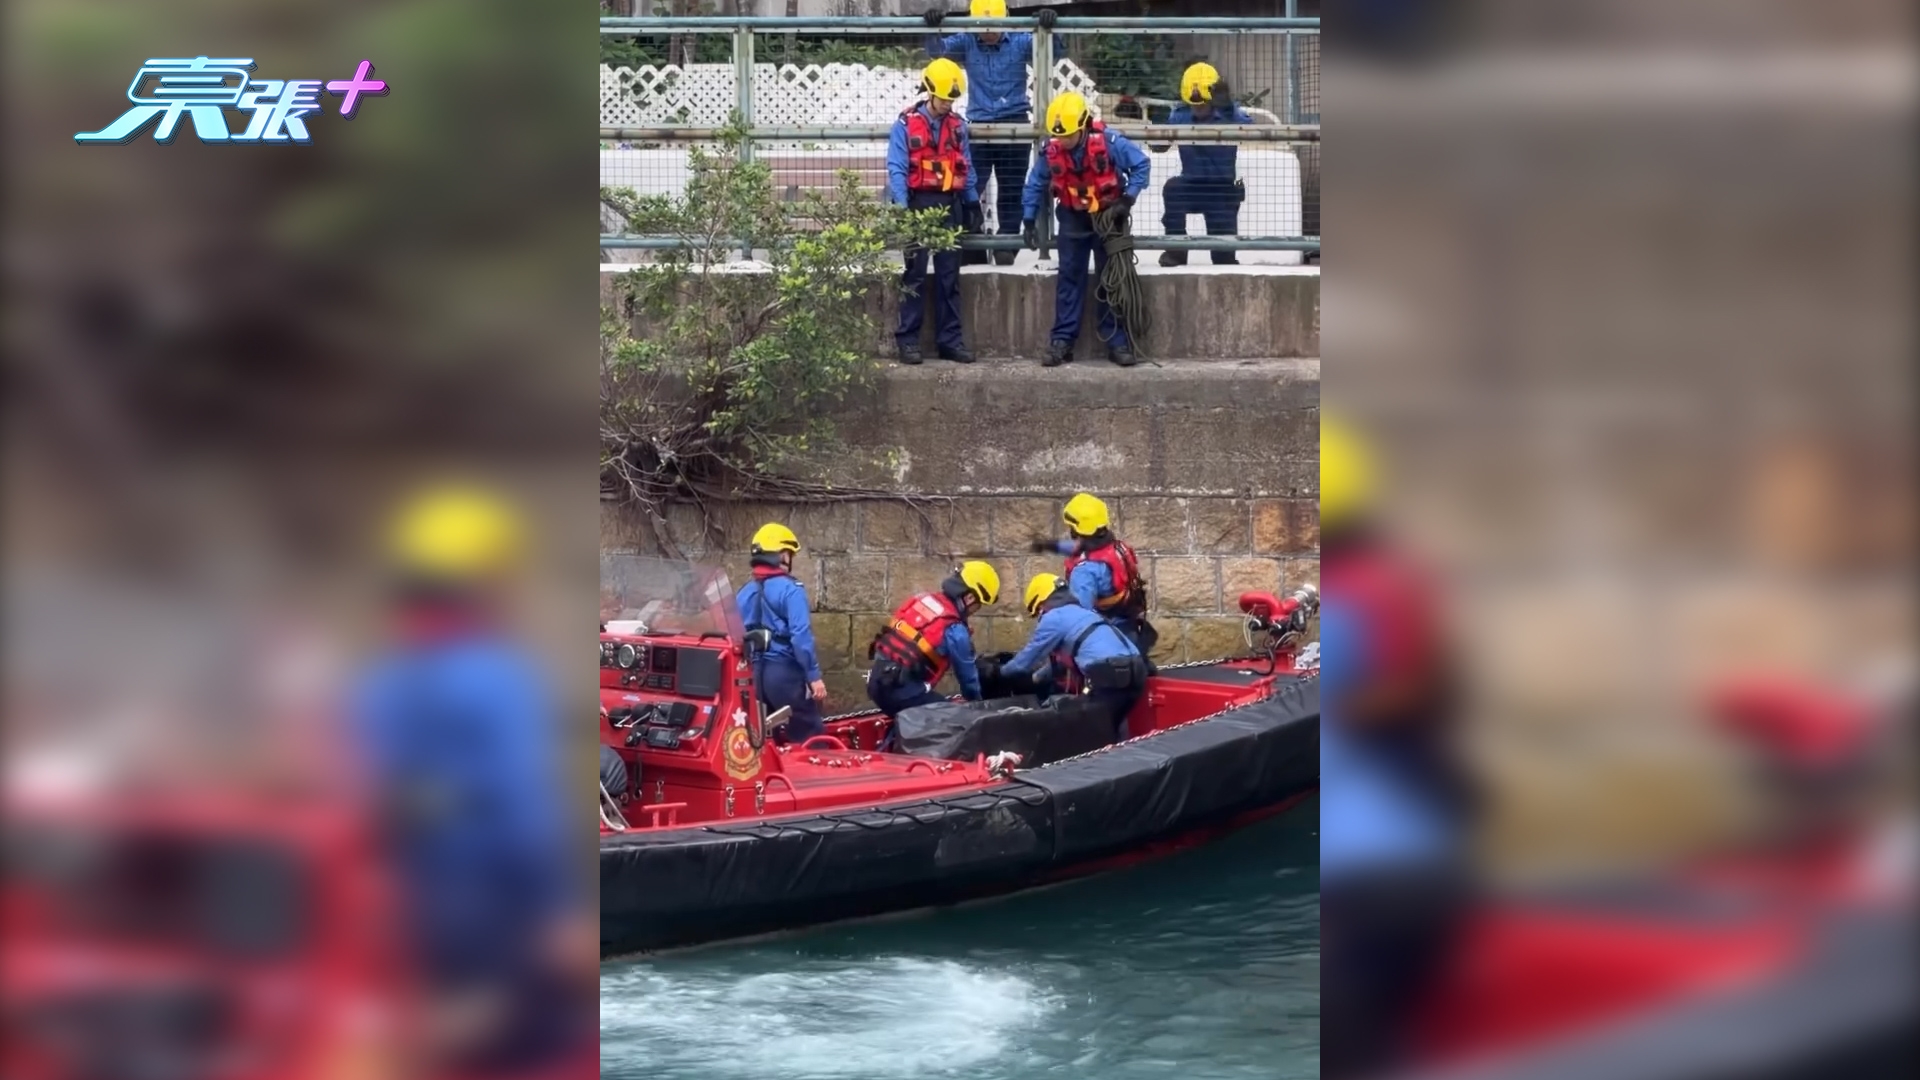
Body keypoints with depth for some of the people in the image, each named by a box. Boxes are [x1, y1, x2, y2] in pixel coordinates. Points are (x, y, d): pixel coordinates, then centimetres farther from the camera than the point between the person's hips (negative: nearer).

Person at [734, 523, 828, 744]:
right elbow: (801, 635, -18)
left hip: (754, 672, 7)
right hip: (785, 670, -7)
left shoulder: (745, 593, 12)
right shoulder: (789, 590, -9)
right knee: (810, 739, -3)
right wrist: (814, 676, -16)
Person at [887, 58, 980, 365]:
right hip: (919, 203, -4)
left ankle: (950, 339, 11)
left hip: (949, 205, 4)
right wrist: (901, 208, -18)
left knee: (949, 276, 6)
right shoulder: (906, 125, -6)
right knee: (914, 275, -2)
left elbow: (965, 169, 13)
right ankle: (908, 340, 1)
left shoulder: (958, 126, 8)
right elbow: (897, 169, -10)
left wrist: (972, 204, 9)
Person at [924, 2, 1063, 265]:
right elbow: (937, 50, -10)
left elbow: (1056, 51, -8)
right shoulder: (966, 44, 1)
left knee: (1012, 190, 6)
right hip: (978, 125, 0)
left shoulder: (1020, 43, -2)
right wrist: (933, 29, -31)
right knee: (969, 187, -5)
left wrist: (1048, 28, -28)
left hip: (1015, 125, 0)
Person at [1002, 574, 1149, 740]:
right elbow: (1062, 658, 43)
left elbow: (1027, 657, 14)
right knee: (1113, 732, 18)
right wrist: (1036, 676, 53)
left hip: (1109, 676, -8)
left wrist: (1002, 671, 32)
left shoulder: (1053, 617, 5)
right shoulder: (1082, 613, 31)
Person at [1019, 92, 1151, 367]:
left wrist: (1128, 198, -20)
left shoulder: (1109, 144, -24)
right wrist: (1028, 220, -1)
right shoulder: (1051, 151, -14)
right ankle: (1062, 340, 3)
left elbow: (1140, 164, -12)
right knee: (1069, 279, 1)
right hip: (1073, 219, 2)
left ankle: (1117, 341, 6)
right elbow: (1036, 184, 0)